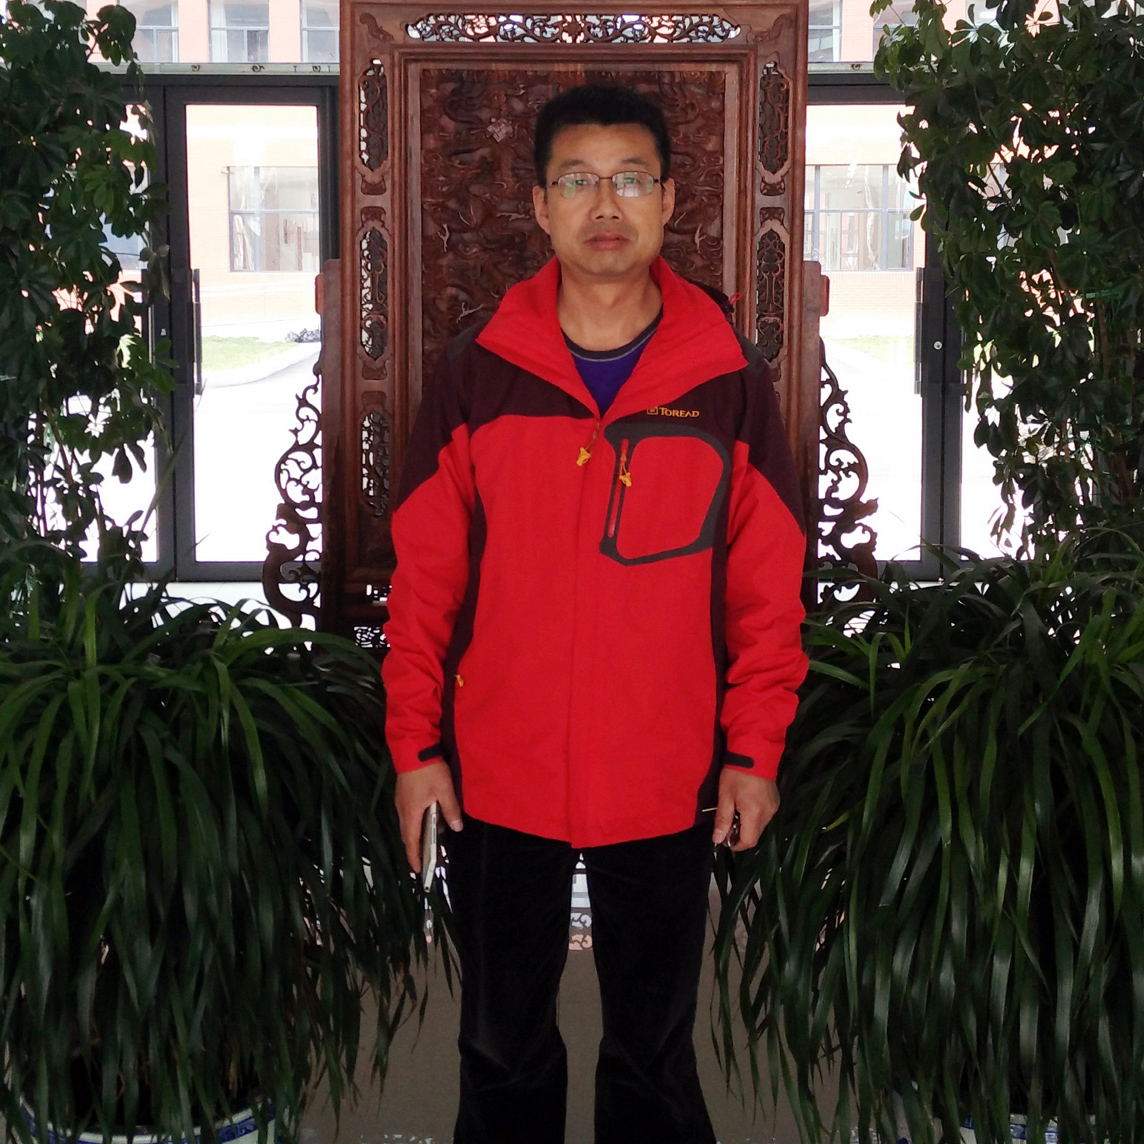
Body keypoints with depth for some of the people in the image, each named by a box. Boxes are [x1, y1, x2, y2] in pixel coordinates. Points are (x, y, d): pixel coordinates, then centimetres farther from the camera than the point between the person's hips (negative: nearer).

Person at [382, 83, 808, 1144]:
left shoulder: (730, 381, -4)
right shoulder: (475, 374, -4)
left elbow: (769, 585, -1)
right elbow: (424, 573, -1)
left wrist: (754, 750, -3)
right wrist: (416, 743, -3)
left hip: (668, 784, 0)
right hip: (497, 780, 0)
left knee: (655, 1046, 16)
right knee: (504, 1045, 17)